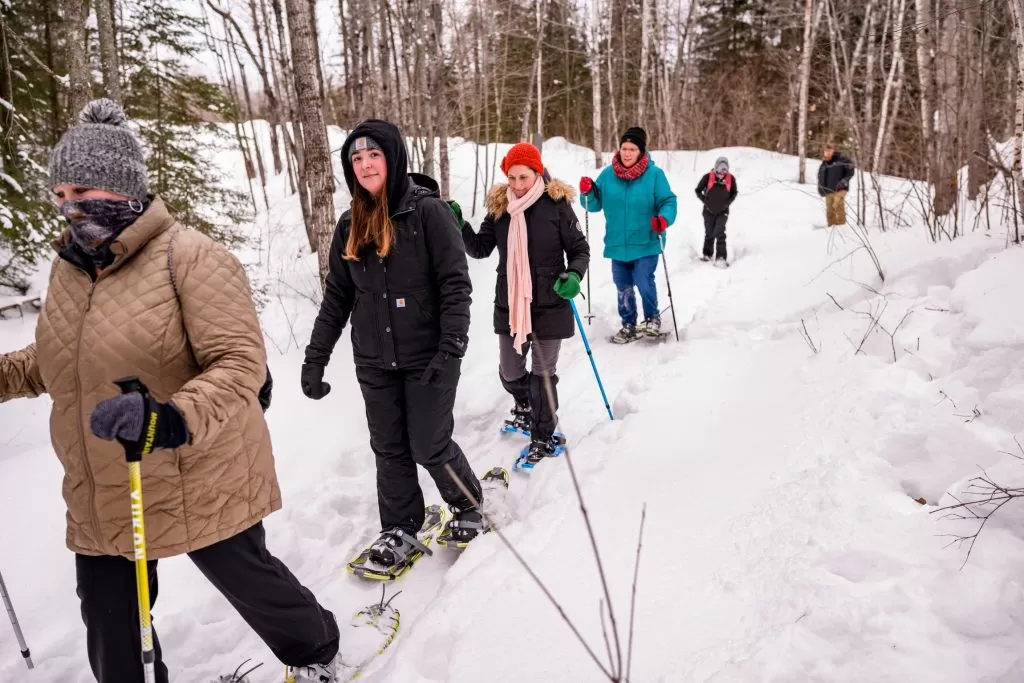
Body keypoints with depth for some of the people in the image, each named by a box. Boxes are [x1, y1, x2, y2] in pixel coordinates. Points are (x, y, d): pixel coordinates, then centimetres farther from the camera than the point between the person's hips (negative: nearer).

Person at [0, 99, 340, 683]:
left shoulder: (190, 258, -18)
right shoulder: (70, 267, 6)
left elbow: (241, 361, -25)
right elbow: (59, 360, 20)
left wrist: (174, 419, -41)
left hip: (200, 484, -6)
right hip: (102, 499, 6)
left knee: (250, 582, 17)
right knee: (111, 633, 17)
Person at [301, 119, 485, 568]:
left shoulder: (428, 211, -10)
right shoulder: (351, 224, 6)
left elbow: (456, 284, -14)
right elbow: (336, 296, 10)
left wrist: (452, 348, -23)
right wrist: (315, 358, 7)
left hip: (427, 358, -5)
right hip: (374, 362, 5)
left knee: (430, 446, 2)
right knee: (389, 449, 11)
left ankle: (469, 506, 29)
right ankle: (400, 530, 29)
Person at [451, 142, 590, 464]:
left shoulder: (556, 204, -8)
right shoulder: (499, 206, 2)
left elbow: (580, 249, -3)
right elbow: (480, 249, 7)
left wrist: (573, 275, -22)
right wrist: (459, 226, -10)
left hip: (549, 306, -4)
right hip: (509, 306, 4)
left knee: (543, 374, 6)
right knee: (510, 373, 15)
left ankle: (543, 437, 22)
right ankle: (525, 404, 48)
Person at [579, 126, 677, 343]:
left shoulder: (654, 174, -8)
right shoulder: (608, 174, 1)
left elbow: (668, 202, -7)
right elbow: (595, 205, 8)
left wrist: (664, 219, -28)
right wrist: (587, 193, -13)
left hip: (646, 243, -4)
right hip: (617, 244, 4)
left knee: (644, 282, -14)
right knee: (623, 286, 12)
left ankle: (653, 318, 13)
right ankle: (629, 325, 30)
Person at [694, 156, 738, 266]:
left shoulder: (731, 178, -12)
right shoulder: (707, 177, -17)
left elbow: (734, 193, 6)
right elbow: (698, 190, -3)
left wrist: (727, 203, -6)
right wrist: (705, 201, -10)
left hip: (722, 211, 0)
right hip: (709, 210, 0)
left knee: (720, 233, -13)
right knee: (709, 233, 12)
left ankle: (721, 257, -14)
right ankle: (707, 253, 30)